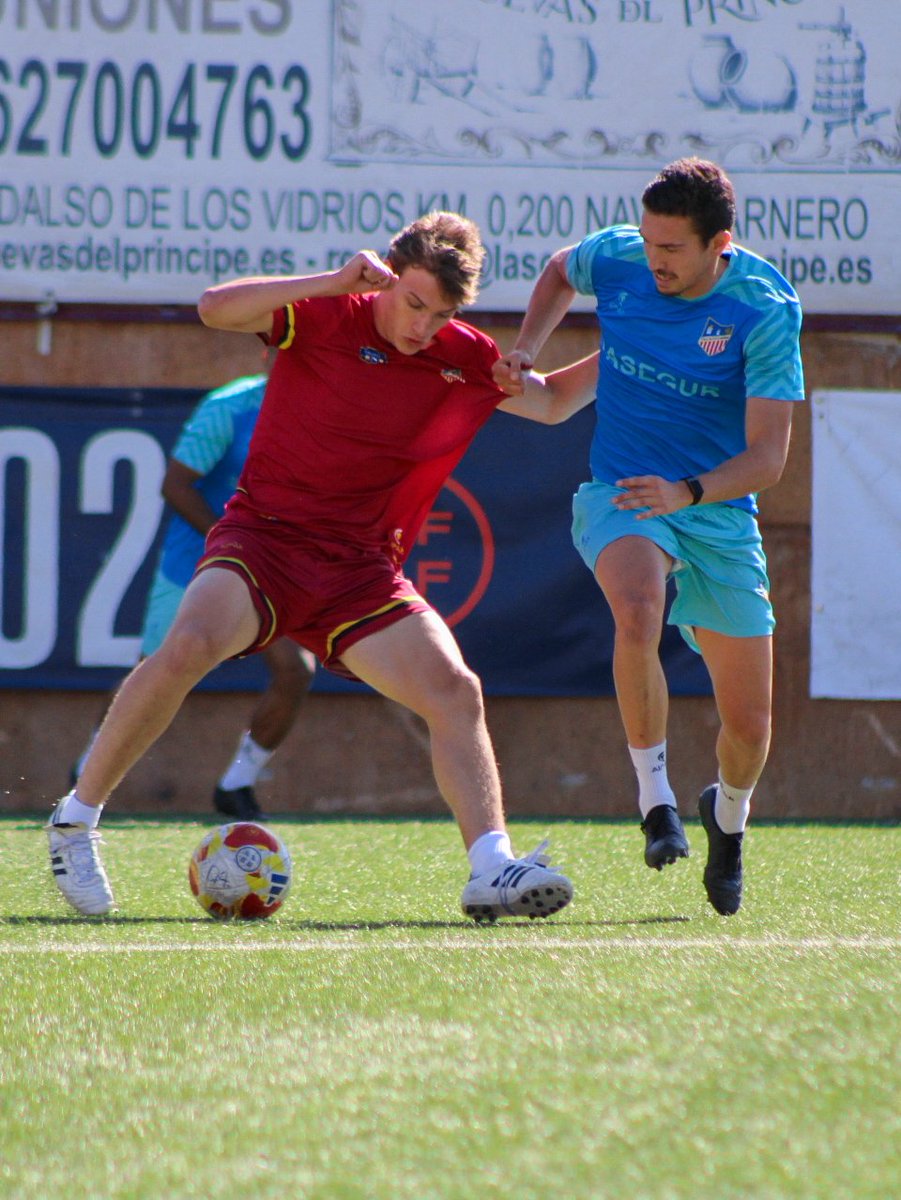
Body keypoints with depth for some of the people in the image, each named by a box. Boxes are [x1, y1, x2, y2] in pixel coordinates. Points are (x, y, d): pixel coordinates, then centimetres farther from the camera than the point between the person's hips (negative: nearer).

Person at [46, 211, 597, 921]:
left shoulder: (465, 360, 8)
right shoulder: (326, 319, -5)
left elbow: (552, 403, 27)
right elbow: (216, 308, -19)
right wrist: (334, 282, -26)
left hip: (361, 570, 4)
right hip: (265, 536, -4)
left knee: (456, 691, -14)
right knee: (186, 649, -29)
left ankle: (492, 870, -15)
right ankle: (76, 822, -15)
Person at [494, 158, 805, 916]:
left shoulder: (765, 311, -16)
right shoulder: (616, 258, -7)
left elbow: (767, 457, -18)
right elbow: (560, 272, 20)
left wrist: (687, 492, -34)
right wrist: (526, 351, 4)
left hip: (719, 513, 0)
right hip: (620, 495, 0)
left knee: (749, 726, 4)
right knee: (637, 612, -37)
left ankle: (729, 813, 40)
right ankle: (654, 795, -20)